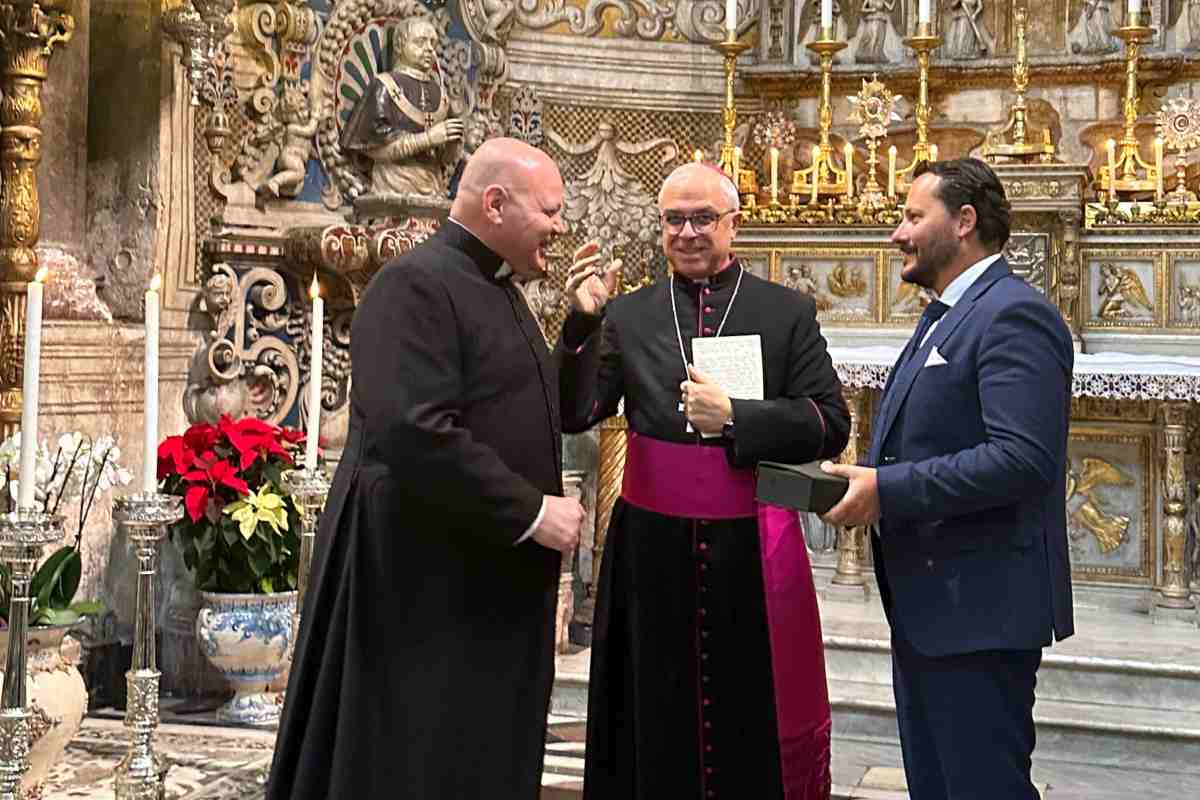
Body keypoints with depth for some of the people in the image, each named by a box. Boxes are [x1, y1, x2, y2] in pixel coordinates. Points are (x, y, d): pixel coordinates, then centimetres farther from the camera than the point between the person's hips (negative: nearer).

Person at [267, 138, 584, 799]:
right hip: (426, 584, -9)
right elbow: (416, 433, -26)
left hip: (493, 583, 9)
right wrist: (531, 512, -22)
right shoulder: (415, 285, -17)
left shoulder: (498, 291, 15)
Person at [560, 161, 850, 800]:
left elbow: (831, 426, -3)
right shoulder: (626, 316, 6)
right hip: (652, 548, 1)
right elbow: (574, 414, -2)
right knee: (657, 723, 10)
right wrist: (584, 323, -14)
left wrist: (734, 417, -14)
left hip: (751, 551, -1)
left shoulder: (788, 312, 3)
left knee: (751, 718, 9)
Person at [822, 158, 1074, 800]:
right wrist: (867, 477, 4)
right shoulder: (942, 316, 17)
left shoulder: (1014, 315, -16)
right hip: (925, 603, 10)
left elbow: (1022, 458, -26)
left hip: (978, 608, -10)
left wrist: (888, 490, -23)